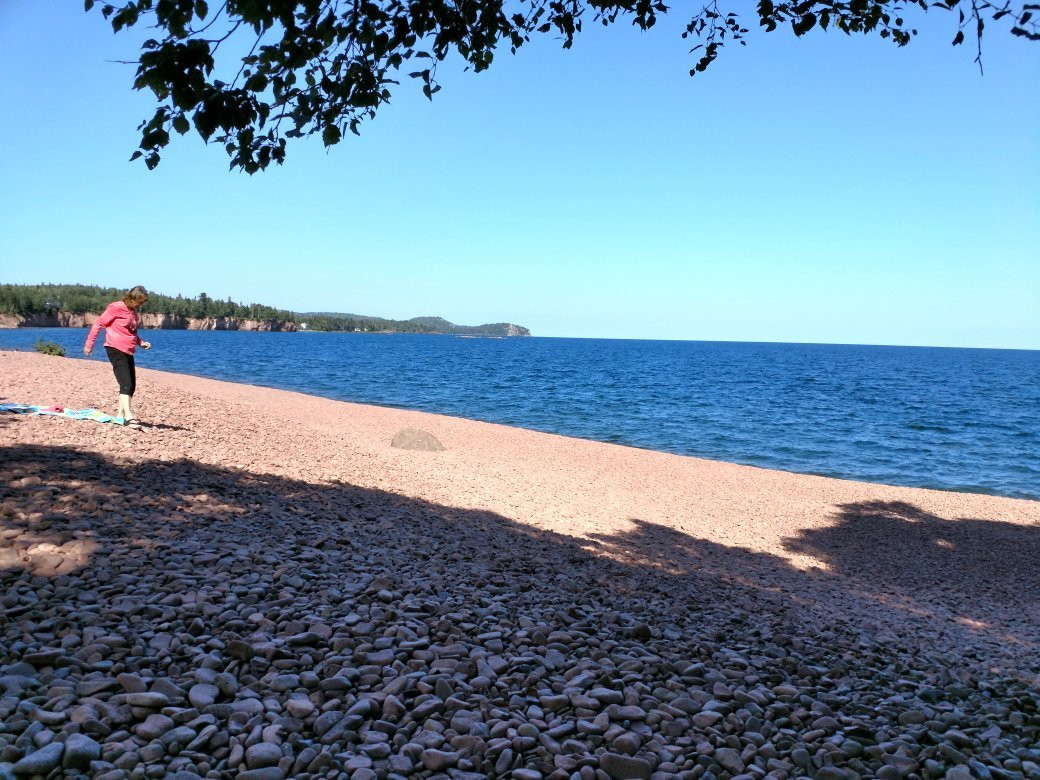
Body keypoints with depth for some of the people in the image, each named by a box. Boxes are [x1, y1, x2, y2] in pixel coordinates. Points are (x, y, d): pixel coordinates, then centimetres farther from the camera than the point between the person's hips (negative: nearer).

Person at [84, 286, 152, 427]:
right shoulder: (116, 308, -10)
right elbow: (99, 323, -6)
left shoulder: (133, 312, 13)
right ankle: (128, 416, -23)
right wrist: (89, 343, -5)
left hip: (128, 351, 9)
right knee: (126, 384, -18)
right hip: (116, 350, -9)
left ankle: (120, 414, 19)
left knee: (131, 385, 10)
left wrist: (140, 342, 8)